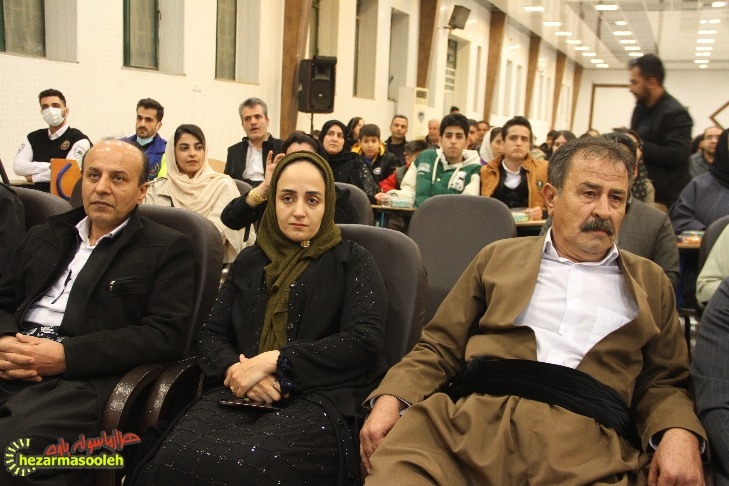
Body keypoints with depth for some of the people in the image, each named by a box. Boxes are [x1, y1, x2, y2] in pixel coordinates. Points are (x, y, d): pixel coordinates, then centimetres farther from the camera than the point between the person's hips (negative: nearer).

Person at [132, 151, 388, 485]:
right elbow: (210, 334, 19)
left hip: (321, 399, -3)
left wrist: (273, 361, -12)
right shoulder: (250, 261, 23)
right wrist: (236, 368, -7)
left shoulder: (353, 262, 11)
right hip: (243, 394, 4)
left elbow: (365, 340, -5)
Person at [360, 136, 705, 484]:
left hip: (588, 440, 1)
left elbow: (664, 382, 18)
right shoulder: (498, 257, 18)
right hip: (473, 417, 0)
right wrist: (391, 399, -2)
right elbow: (439, 348, 16)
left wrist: (679, 433, -5)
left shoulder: (650, 282, 20)